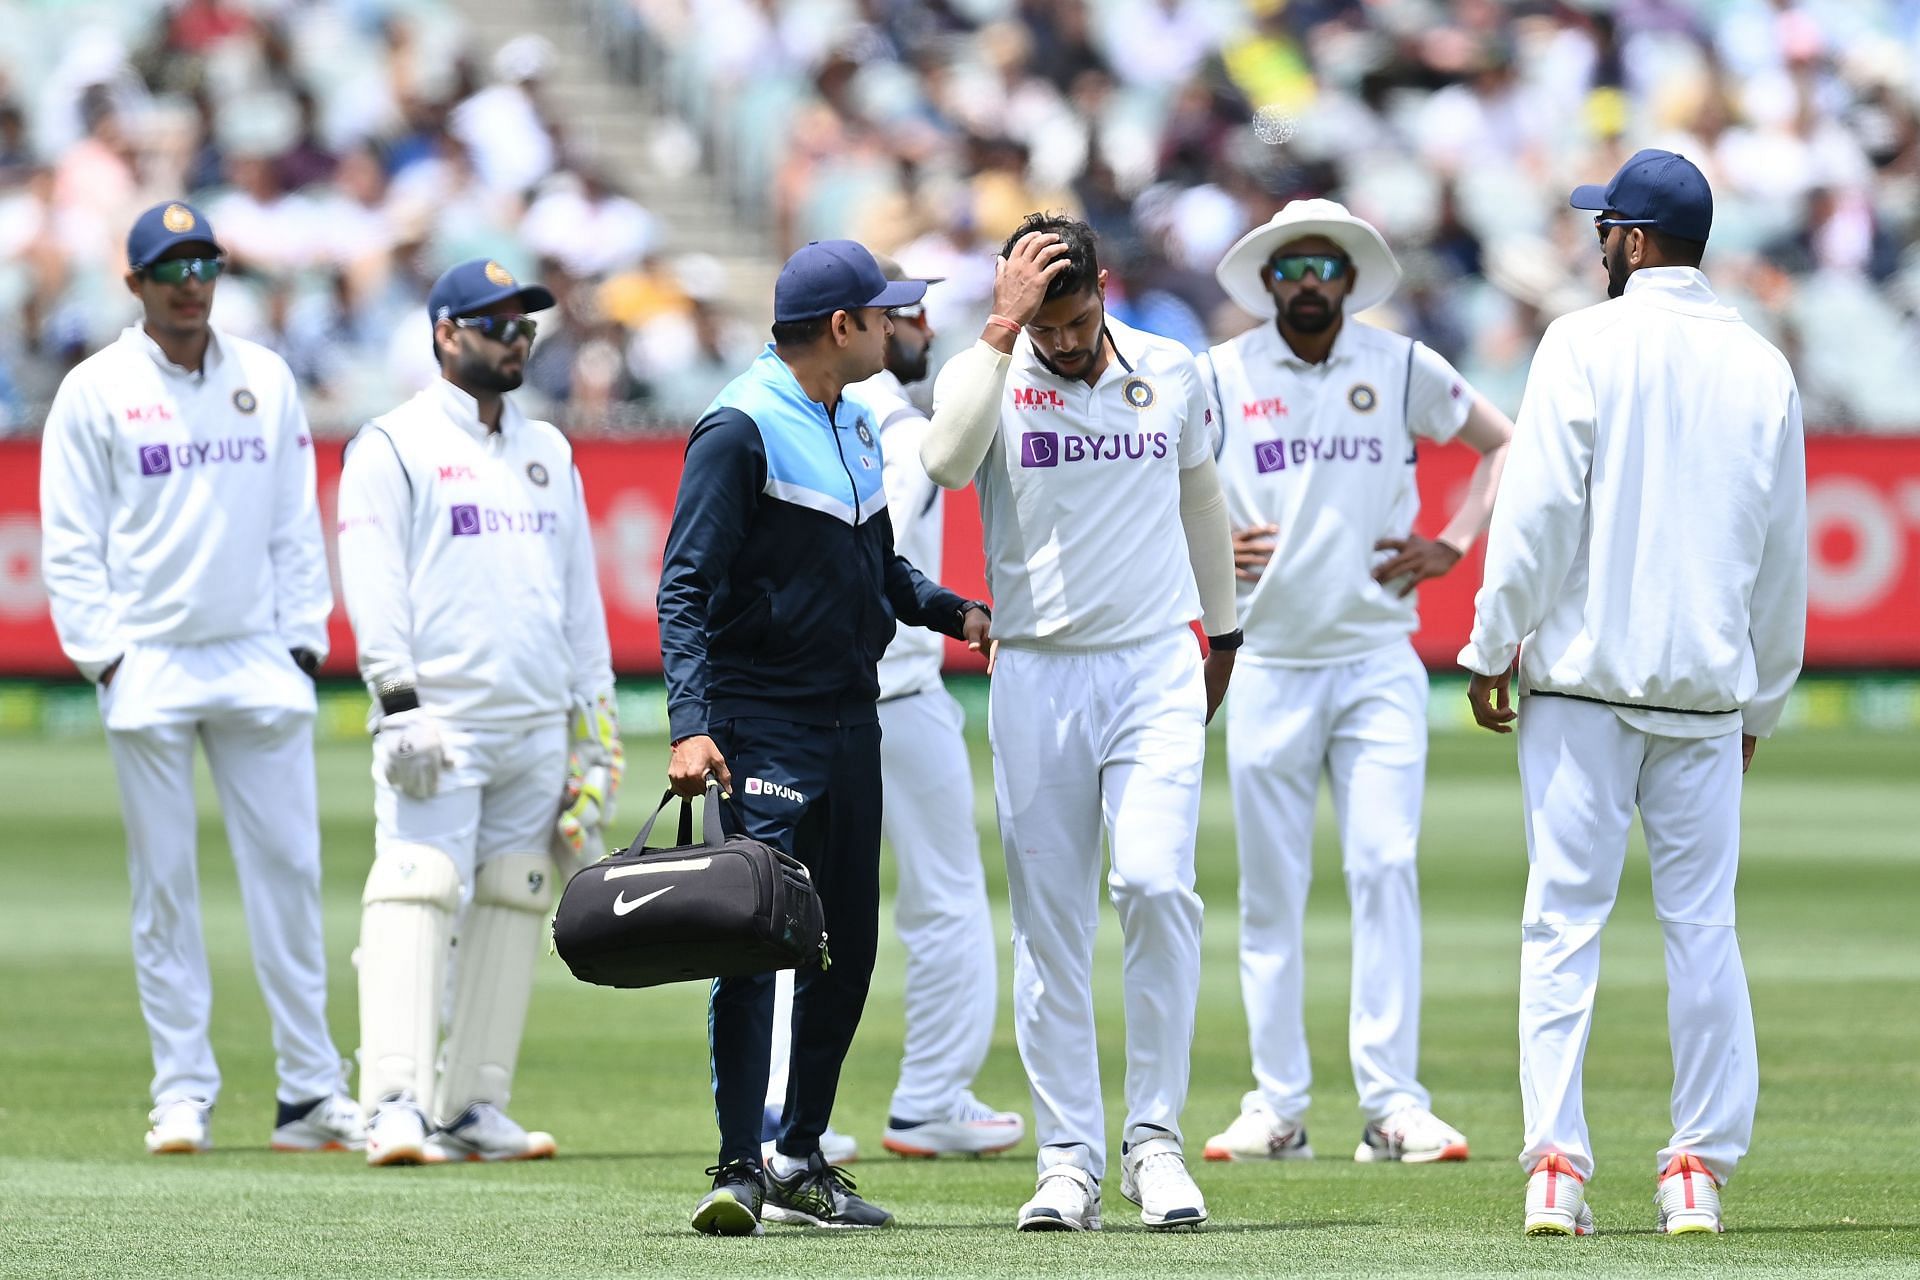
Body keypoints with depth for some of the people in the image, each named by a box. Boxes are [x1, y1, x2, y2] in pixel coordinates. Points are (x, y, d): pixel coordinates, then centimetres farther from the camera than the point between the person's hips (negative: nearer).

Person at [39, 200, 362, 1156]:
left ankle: (309, 1090, 3)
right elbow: (70, 541, 0)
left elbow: (296, 524, 13)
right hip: (149, 670, -2)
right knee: (164, 880, 0)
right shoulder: (95, 391, 1)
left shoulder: (267, 380, 10)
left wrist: (303, 639, 5)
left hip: (258, 663, 3)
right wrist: (104, 649, -9)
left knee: (288, 867, 0)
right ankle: (183, 1093, 4)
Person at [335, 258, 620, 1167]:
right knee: (416, 895, -16)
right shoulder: (394, 446, 0)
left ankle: (472, 1107, 10)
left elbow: (579, 590, 23)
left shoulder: (548, 453, 19)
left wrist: (595, 725, 18)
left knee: (513, 909, 5)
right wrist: (398, 702, -18)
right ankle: (395, 1103, -23)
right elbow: (372, 580, -8)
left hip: (538, 726, 7)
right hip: (440, 720, -7)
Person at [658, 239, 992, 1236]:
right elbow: (686, 586, -17)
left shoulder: (854, 425, 14)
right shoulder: (741, 430, -12)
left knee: (848, 942, 11)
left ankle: (801, 1162, 20)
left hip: (850, 719, 9)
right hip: (764, 724, -9)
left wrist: (953, 613, 7)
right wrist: (692, 725, -27)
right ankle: (739, 1168, -14)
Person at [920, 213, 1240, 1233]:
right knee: (1049, 922, 1)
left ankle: (1154, 1136, -7)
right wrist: (1001, 328, -25)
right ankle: (1069, 1161, 5)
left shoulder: (1171, 373, 6)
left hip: (1157, 670, 0)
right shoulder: (986, 376, -2)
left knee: (1156, 884, -17)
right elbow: (948, 462, -25)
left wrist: (1223, 631, 30)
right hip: (1036, 679, 0)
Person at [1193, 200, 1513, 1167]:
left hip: (1378, 661, 0)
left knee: (1385, 870, -9)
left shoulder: (1403, 369, 5)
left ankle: (1392, 1099, -9)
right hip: (1266, 662, 0)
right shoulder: (1220, 378, 4)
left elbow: (1503, 443, 16)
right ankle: (1276, 1105, 7)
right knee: (1270, 888, 2)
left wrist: (1454, 543, 4)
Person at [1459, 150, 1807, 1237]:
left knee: (1565, 921, -2)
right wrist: (1760, 703, 20)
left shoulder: (1587, 344, -4)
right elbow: (1786, 553, 12)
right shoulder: (1761, 367, 8)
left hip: (1584, 672, -3)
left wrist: (1494, 649, -1)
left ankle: (1556, 1166, -9)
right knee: (1703, 925, 6)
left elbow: (1539, 509, -10)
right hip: (1708, 687, 3)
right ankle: (1700, 1170, 4)